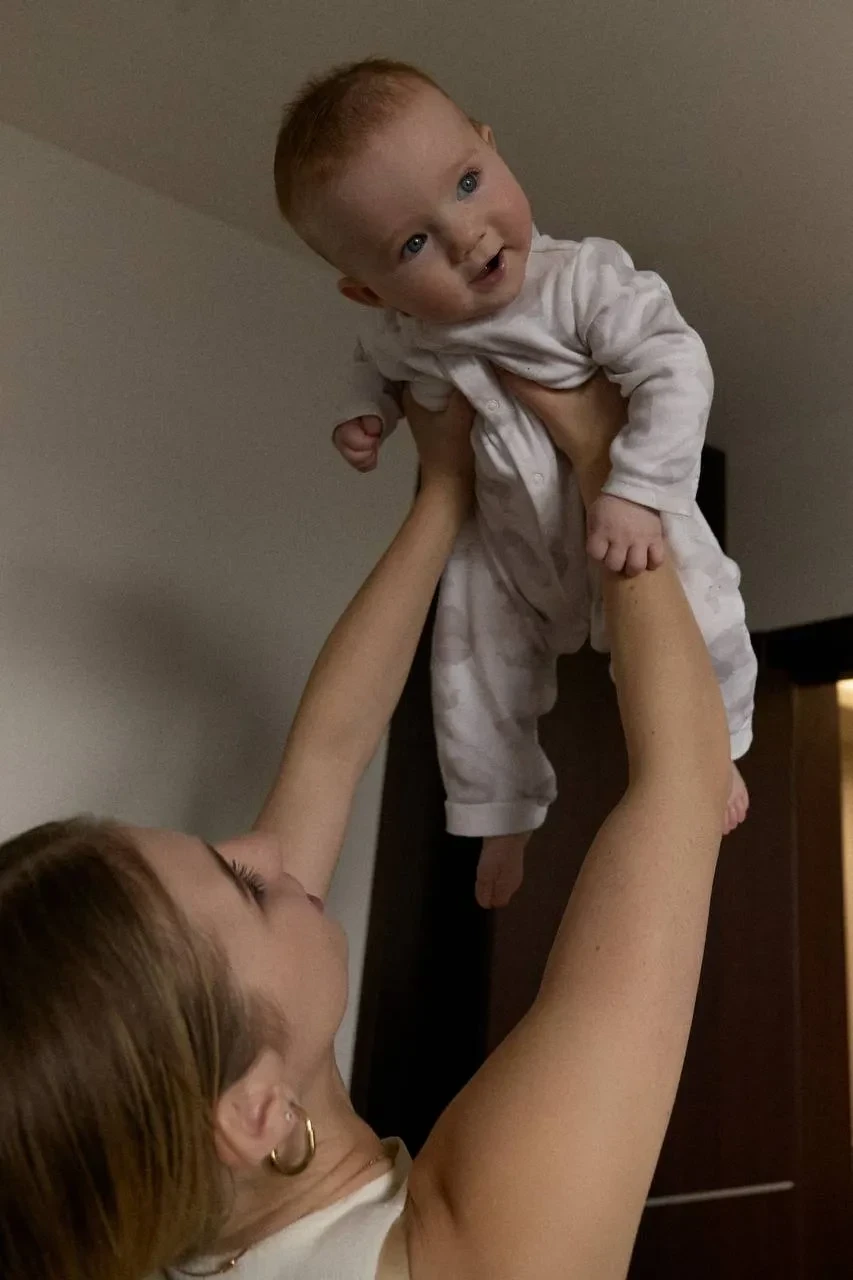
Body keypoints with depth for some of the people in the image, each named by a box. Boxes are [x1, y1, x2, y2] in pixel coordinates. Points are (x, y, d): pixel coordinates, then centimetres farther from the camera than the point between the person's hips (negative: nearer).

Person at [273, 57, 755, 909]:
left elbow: (675, 368, -30)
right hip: (505, 550, 3)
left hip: (629, 521, -3)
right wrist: (361, 410, -9)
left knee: (701, 633, -18)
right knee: (474, 686, 5)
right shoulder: (399, 331, -12)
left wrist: (637, 493, -40)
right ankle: (502, 815, 35)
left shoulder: (584, 280, -25)